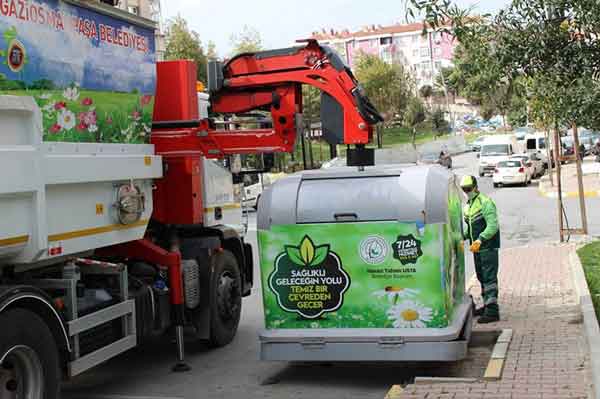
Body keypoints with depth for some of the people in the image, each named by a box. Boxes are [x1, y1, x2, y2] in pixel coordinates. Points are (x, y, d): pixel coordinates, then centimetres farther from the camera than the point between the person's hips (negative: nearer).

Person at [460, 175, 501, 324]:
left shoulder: (485, 203, -13)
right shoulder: (468, 205, 16)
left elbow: (493, 226, -21)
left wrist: (480, 239, -30)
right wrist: (462, 237, 7)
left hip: (488, 246, -9)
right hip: (477, 247, 9)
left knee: (489, 277, -11)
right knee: (481, 277, 16)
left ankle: (492, 310, -12)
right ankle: (487, 305, 27)